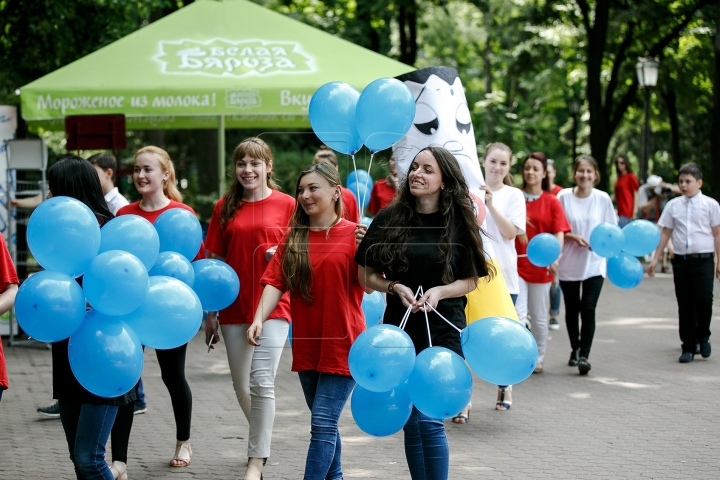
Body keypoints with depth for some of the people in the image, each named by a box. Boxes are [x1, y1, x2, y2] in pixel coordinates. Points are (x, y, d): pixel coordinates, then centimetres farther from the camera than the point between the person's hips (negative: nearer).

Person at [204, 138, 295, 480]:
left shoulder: (286, 205, -1)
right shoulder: (225, 207, 7)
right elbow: (216, 262, 10)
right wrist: (211, 314, 8)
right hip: (235, 307, 4)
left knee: (261, 381, -13)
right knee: (241, 386, 11)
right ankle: (261, 436, 36)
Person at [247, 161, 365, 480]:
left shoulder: (353, 234, -7)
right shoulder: (293, 238, 5)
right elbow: (275, 282, -2)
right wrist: (260, 319, -17)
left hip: (342, 345, -5)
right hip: (307, 346, 5)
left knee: (323, 424, -9)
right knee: (325, 423, 17)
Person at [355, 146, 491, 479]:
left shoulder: (459, 223, -1)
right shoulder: (388, 220, 1)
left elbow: (471, 281, 4)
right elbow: (366, 276, 5)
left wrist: (440, 291, -14)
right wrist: (396, 287, -14)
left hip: (443, 333, -2)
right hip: (400, 331, 2)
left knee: (429, 421, -12)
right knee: (412, 424, 9)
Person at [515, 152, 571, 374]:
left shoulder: (552, 202, 1)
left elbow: (559, 233, -6)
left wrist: (555, 257, -22)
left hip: (541, 266, 1)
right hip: (516, 264, -1)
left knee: (539, 317, 12)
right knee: (518, 314, -10)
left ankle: (538, 358, 27)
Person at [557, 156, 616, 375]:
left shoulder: (603, 198, -1)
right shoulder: (564, 197, -4)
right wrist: (574, 237, -16)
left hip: (594, 263, -1)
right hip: (569, 262, 1)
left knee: (588, 309, -12)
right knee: (572, 309, 11)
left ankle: (584, 355, -9)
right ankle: (575, 349, 30)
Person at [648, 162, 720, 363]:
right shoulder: (673, 205, 7)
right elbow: (665, 233, 12)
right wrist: (655, 259, 10)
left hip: (703, 259, -2)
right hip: (681, 260, 2)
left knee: (703, 300, -11)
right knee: (685, 305, 5)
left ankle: (703, 336, 16)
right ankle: (688, 347, 14)